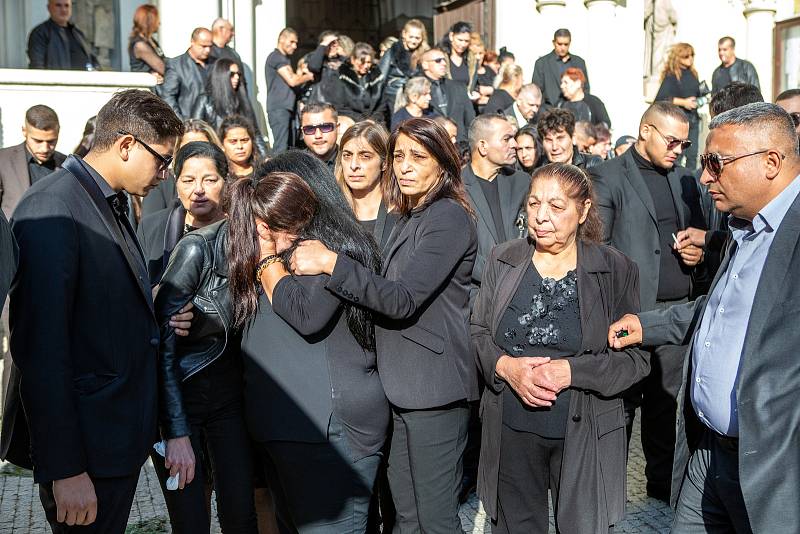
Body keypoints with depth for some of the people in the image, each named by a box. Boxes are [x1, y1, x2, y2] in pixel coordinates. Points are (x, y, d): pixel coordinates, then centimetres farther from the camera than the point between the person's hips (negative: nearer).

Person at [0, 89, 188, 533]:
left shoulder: (110, 205, 11)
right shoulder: (53, 207, -18)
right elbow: (41, 346, -23)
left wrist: (155, 319, -1)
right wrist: (65, 470, -23)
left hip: (120, 432, 9)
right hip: (85, 445, -9)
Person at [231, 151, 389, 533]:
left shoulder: (333, 247, -11)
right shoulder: (292, 250, 17)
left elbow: (306, 314, -25)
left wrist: (267, 258, -11)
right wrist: (265, 252, 4)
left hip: (327, 427, -9)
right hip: (283, 421, 9)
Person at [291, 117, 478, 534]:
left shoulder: (449, 217, -13)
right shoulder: (411, 218, 18)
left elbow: (403, 299, -21)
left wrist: (330, 262, -23)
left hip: (434, 385, -9)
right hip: (407, 384, 9)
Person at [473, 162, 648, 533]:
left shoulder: (616, 270, -6)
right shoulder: (502, 260, 2)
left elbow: (635, 357, -7)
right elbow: (477, 333, 5)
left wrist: (571, 371, -20)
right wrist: (505, 365, -15)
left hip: (584, 436, -2)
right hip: (510, 433, 3)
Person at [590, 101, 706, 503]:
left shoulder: (684, 179, 16)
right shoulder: (608, 176, -4)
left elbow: (699, 234, 24)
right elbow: (595, 245, -9)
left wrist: (698, 253, 1)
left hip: (677, 307, 6)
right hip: (629, 308, -5)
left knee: (668, 398, 12)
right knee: (622, 398, 1)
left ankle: (662, 478, 26)